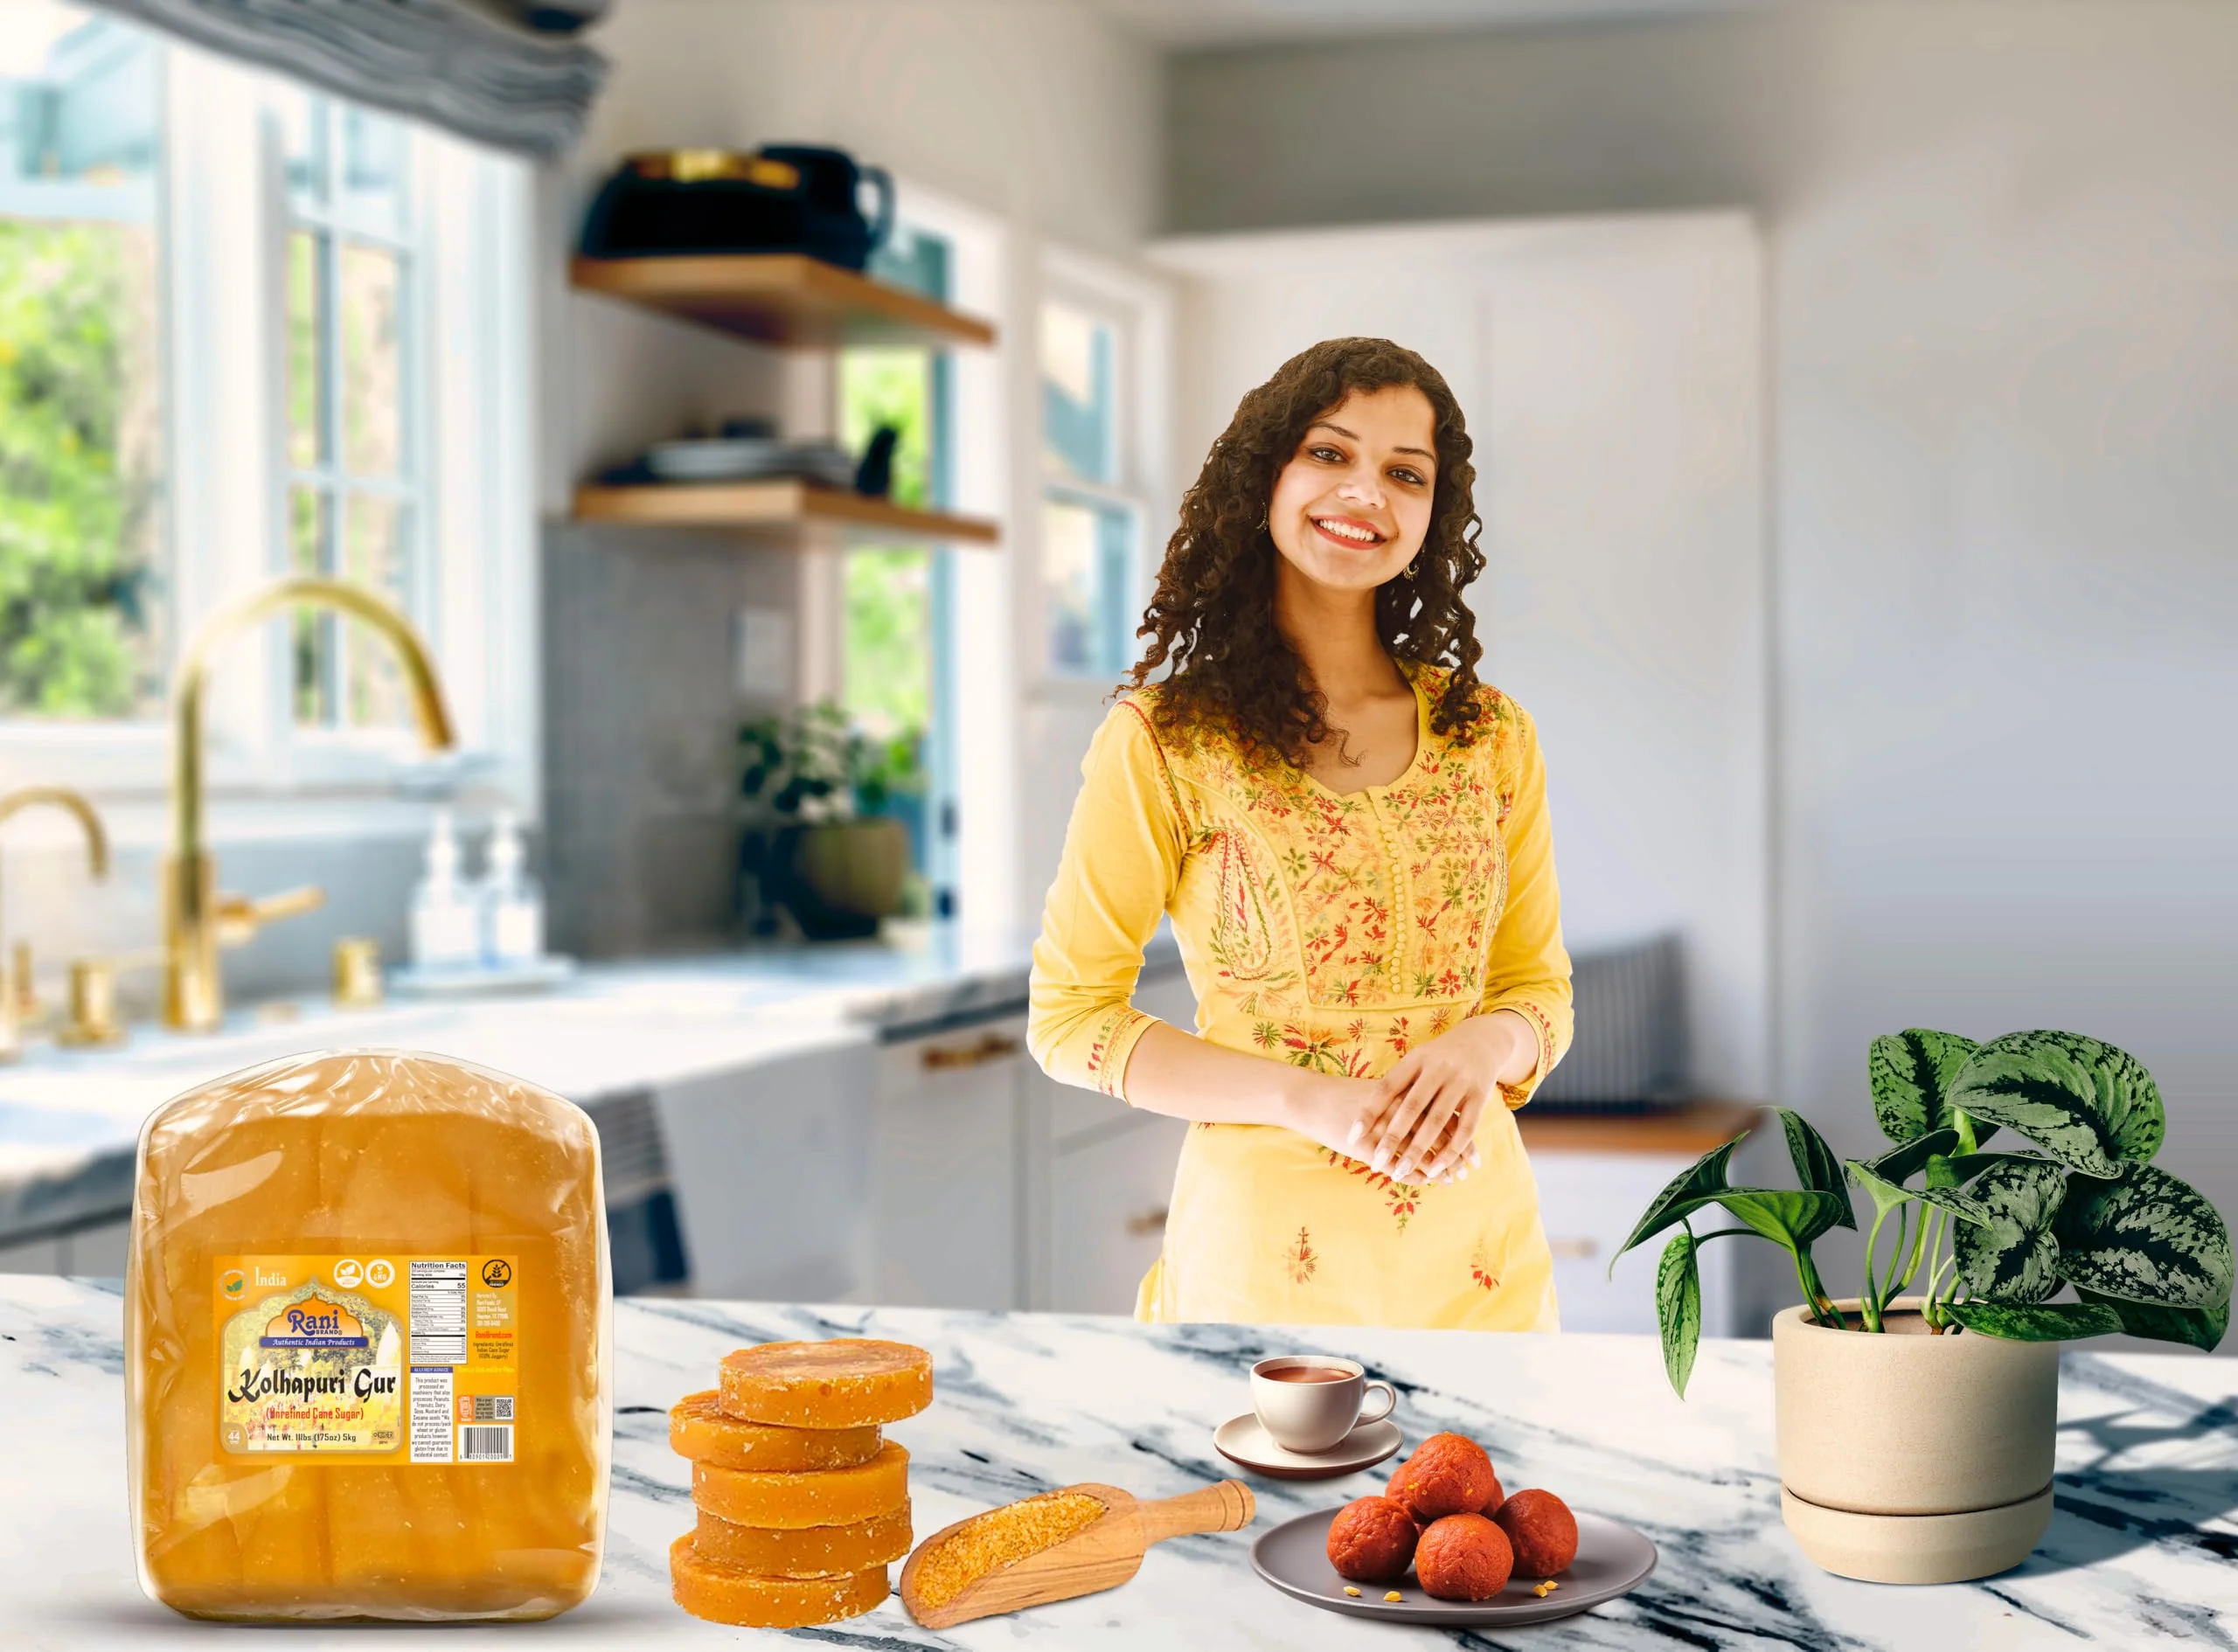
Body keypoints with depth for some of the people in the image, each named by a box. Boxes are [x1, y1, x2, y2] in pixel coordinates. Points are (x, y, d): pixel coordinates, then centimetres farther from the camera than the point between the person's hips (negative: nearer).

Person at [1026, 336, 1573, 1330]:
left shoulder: (1490, 736, 4)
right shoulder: (1163, 738, -7)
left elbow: (1541, 988, 11)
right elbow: (1069, 1018, -6)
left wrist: (1480, 1045, -13)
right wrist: (1308, 1099, -17)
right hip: (1263, 1241, -3)